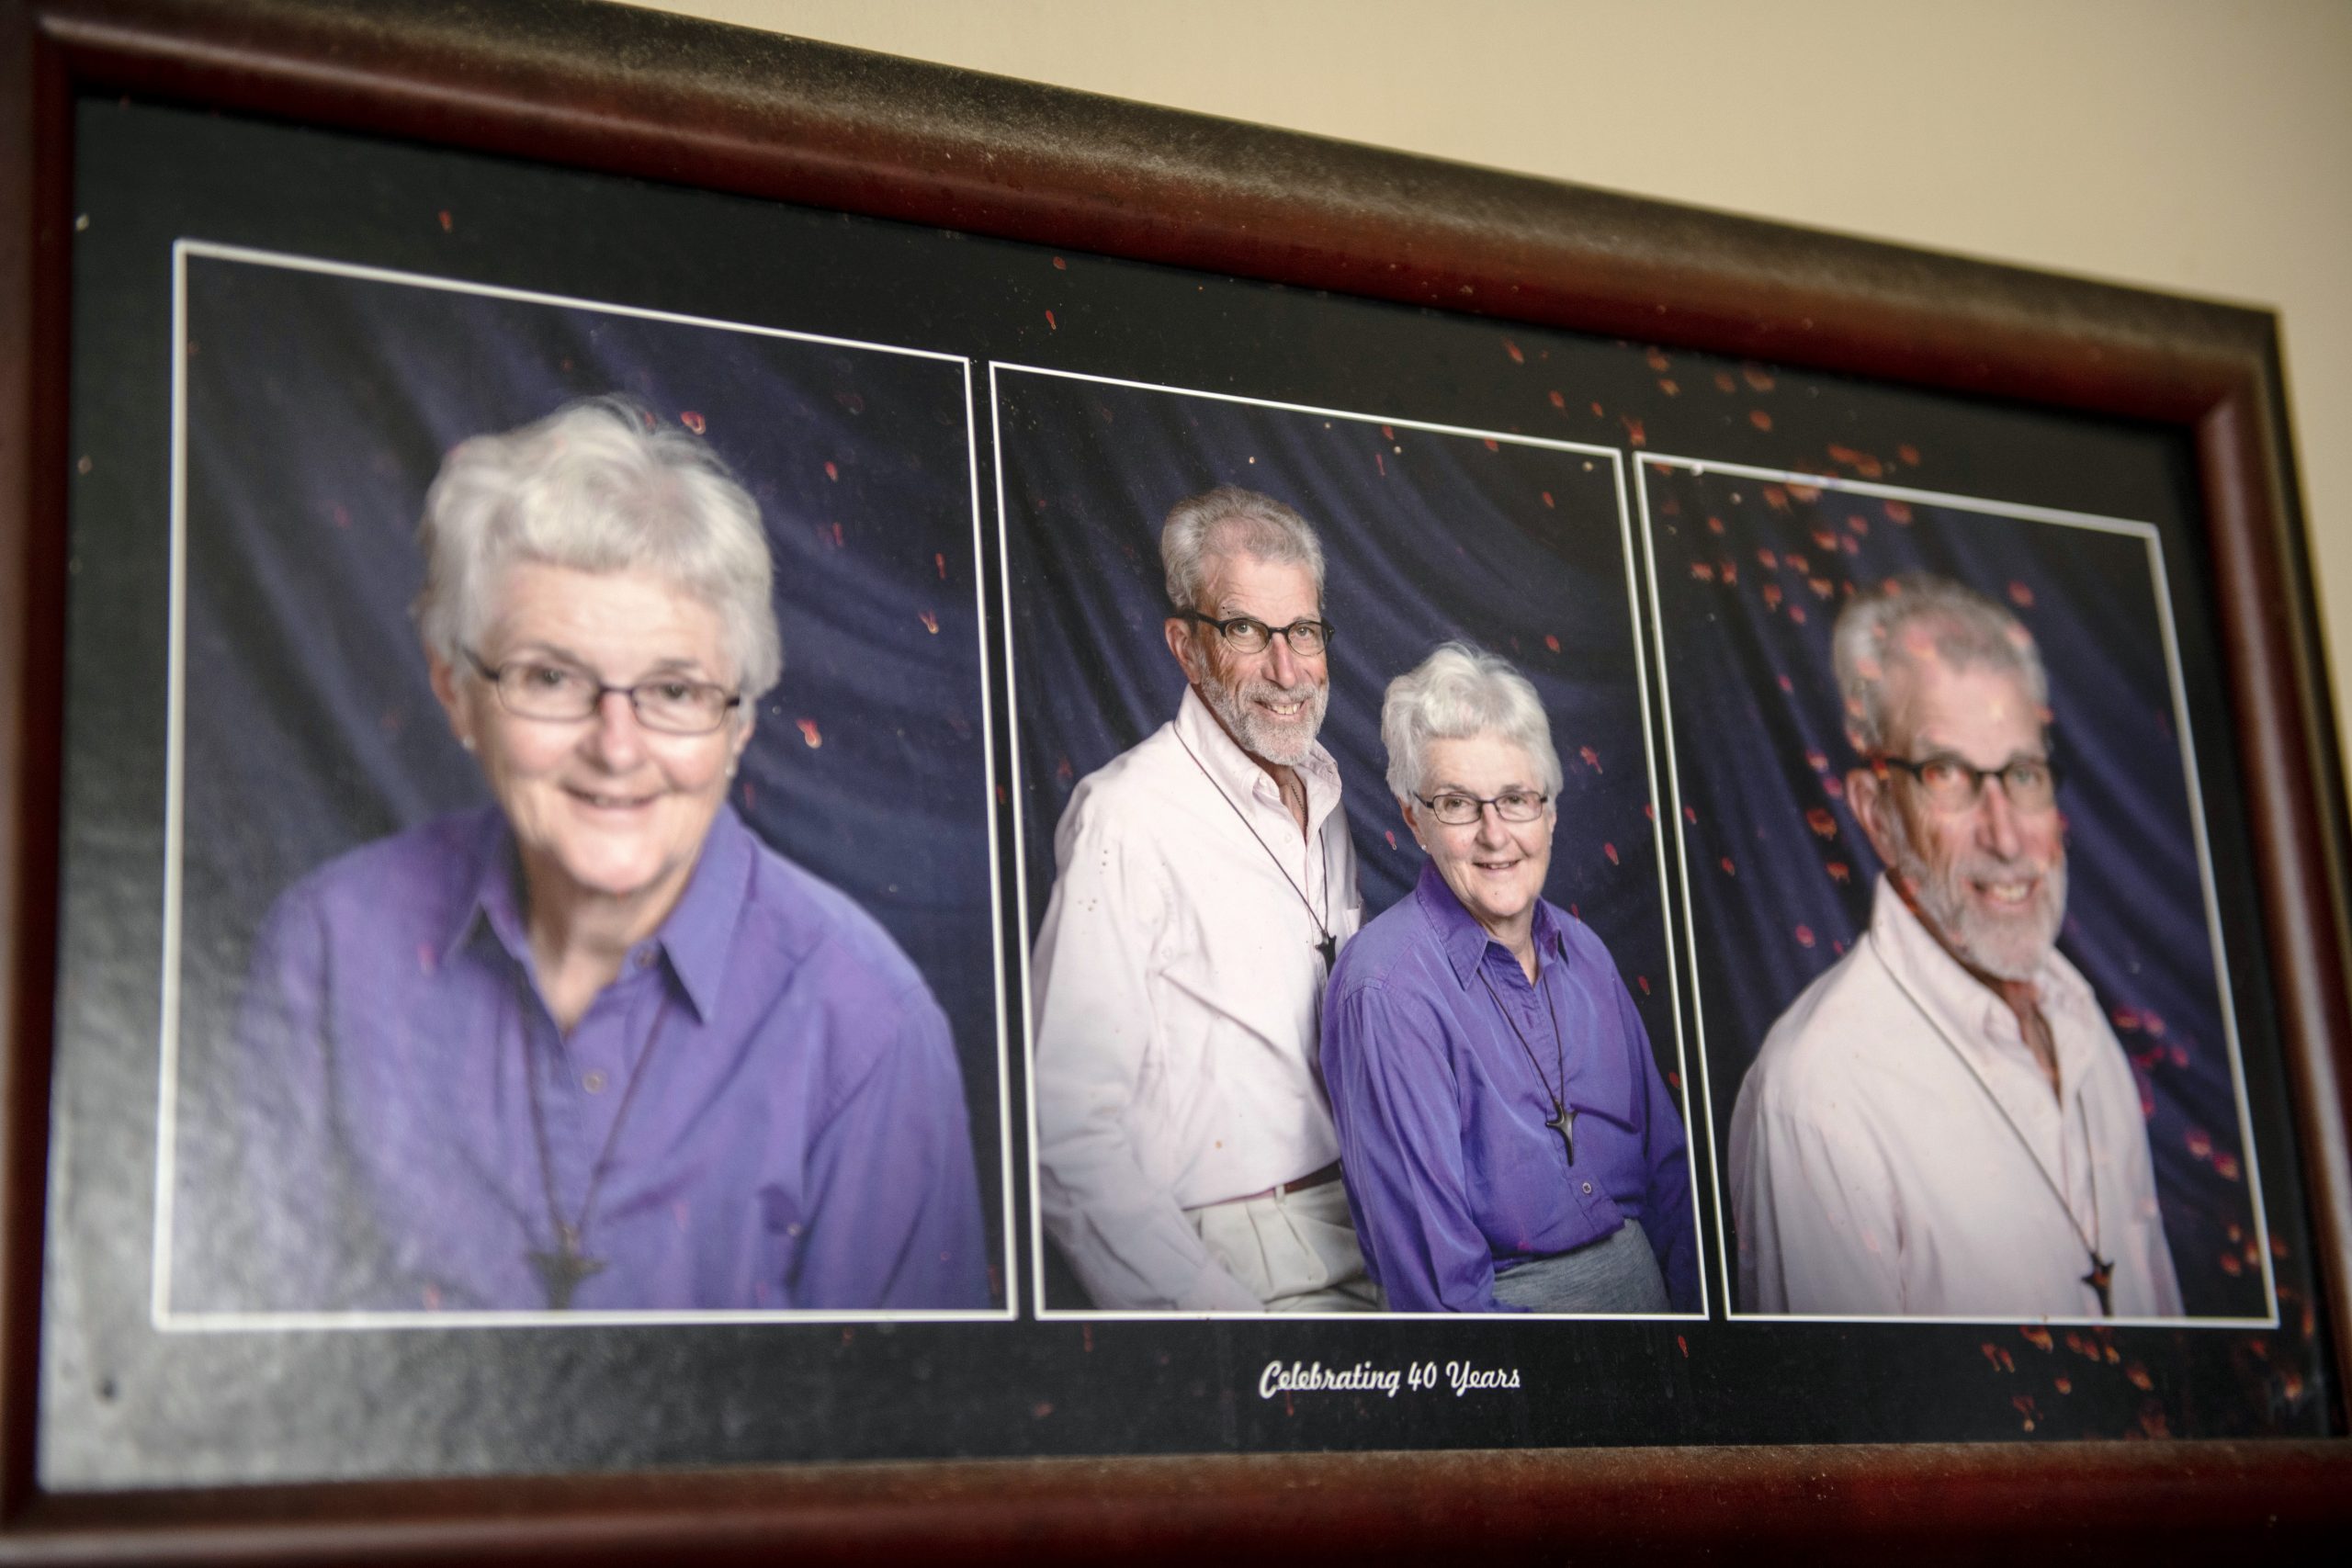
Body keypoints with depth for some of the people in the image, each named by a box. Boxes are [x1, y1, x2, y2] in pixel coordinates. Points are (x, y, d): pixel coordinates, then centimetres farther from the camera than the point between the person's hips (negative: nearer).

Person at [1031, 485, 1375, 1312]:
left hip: (1363, 1222, 7)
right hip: (1233, 1260, -7)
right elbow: (1070, 1133, -17)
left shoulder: (1323, 785, 13)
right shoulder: (1123, 816, -13)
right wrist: (1214, 1308, -22)